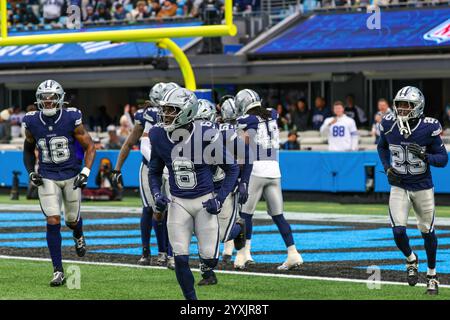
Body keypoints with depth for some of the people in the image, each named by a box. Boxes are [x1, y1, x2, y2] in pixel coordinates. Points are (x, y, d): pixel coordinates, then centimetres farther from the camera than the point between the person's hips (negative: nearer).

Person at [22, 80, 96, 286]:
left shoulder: (71, 119, -13)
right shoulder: (32, 123, -7)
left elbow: (89, 147, -3)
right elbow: (28, 150, 12)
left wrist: (85, 172, -13)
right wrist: (31, 172, -1)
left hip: (71, 176, 0)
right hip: (47, 177, 0)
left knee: (72, 219, 13)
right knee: (53, 221, -11)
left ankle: (78, 236, 53)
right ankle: (58, 271, -6)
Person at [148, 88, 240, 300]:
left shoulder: (206, 135, -15)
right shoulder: (159, 136, -5)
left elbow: (232, 169, -3)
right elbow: (155, 171, 12)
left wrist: (220, 199, -12)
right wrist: (156, 194, -6)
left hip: (204, 201, -2)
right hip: (178, 203, 2)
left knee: (209, 258, -6)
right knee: (180, 259, -6)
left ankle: (207, 260, 31)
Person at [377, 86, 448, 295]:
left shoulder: (429, 128, -16)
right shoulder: (389, 125, -9)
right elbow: (382, 147, 12)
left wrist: (425, 156, -29)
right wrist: (387, 168, -3)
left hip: (423, 188, -1)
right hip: (399, 186, 1)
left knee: (427, 232, 8)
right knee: (398, 231, -12)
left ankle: (432, 275, 28)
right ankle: (411, 260, 20)